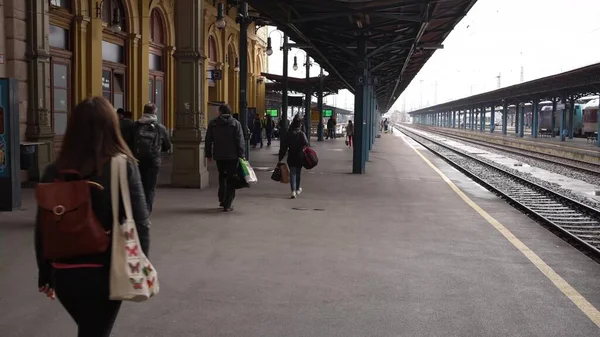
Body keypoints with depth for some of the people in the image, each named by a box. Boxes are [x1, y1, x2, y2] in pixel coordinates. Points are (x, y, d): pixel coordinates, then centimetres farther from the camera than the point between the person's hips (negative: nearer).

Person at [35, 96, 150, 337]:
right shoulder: (123, 166, -11)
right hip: (105, 271, -3)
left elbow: (42, 228, 2)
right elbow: (140, 222, -11)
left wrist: (45, 274, 13)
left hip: (64, 272, 3)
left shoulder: (54, 171, -3)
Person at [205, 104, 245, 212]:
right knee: (231, 179, 2)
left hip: (219, 155, 2)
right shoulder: (235, 123, -2)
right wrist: (241, 155, -5)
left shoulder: (213, 123, 4)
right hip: (232, 156, -2)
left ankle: (222, 200, 20)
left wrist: (208, 154, 14)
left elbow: (208, 141, 7)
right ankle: (228, 204, -2)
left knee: (222, 176, 21)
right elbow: (240, 141, -7)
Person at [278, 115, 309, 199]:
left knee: (292, 173, 1)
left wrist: (280, 158, 5)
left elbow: (284, 147, 1)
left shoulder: (288, 134, 0)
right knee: (298, 173, 16)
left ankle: (293, 191, -13)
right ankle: (297, 190, 31)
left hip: (291, 157, 1)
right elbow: (306, 145, -18)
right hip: (299, 157, -1)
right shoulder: (302, 134, -7)